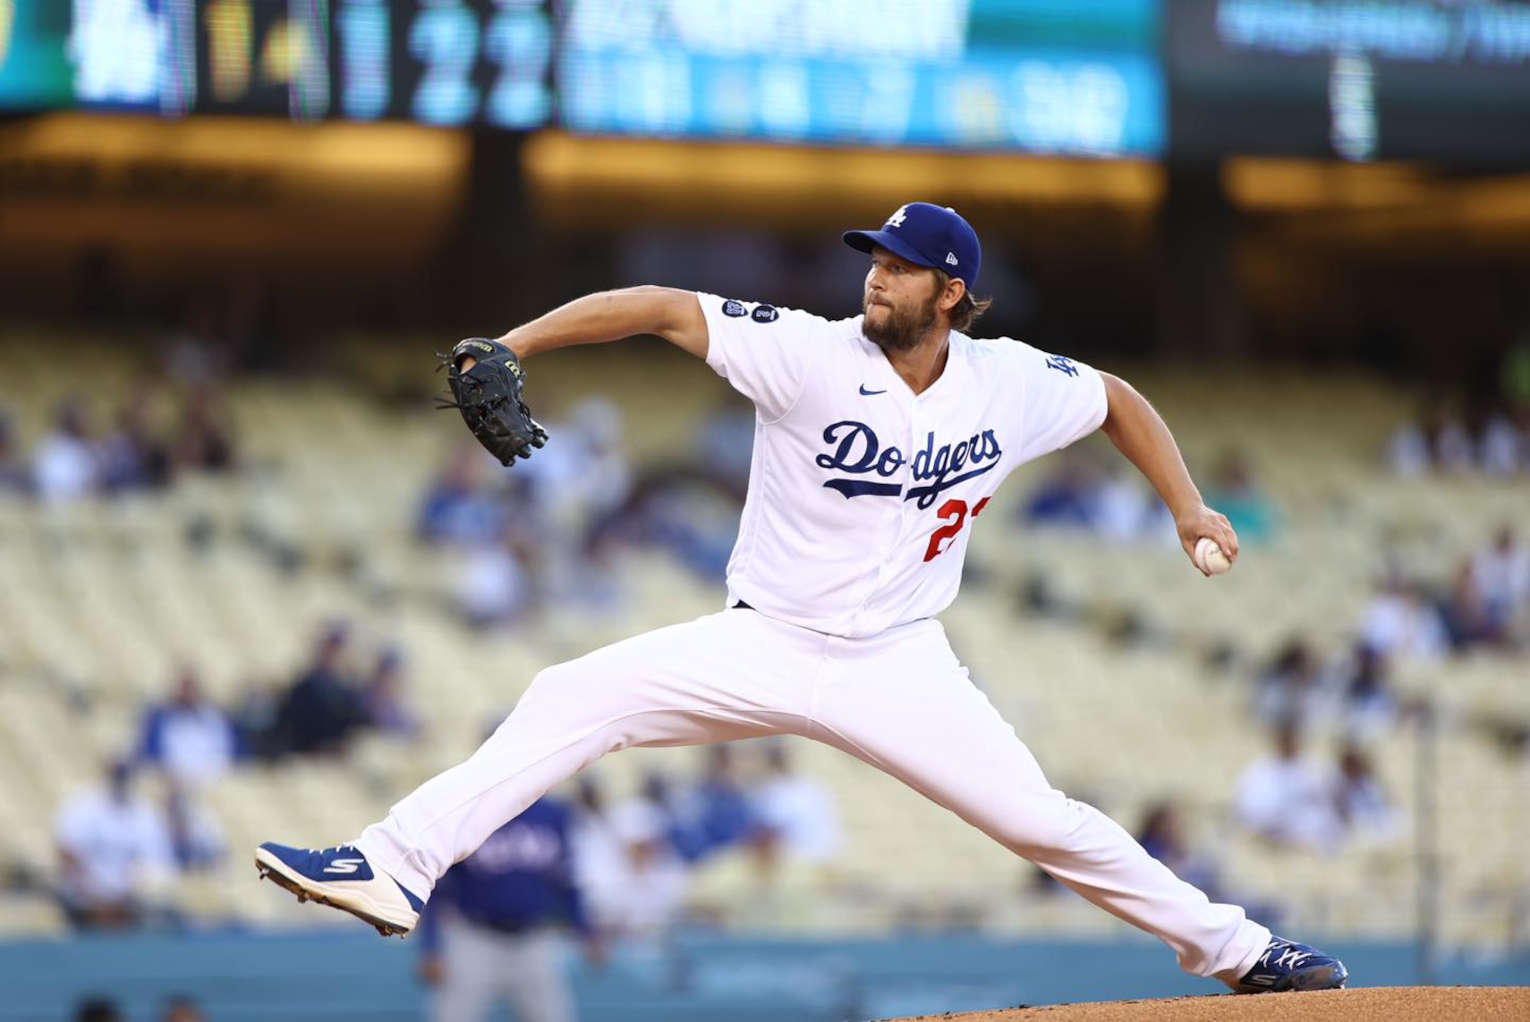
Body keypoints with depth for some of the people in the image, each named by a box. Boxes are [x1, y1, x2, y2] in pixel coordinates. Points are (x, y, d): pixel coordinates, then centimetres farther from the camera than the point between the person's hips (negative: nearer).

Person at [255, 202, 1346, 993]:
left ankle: (1231, 946, 13)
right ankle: (395, 867, -21)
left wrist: (1189, 505, 5)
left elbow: (1120, 399, 15)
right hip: (766, 648, -1)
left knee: (1043, 822, -5)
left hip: (899, 665, 1)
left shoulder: (1012, 385, -5)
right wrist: (513, 347, -30)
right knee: (573, 699, -19)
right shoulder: (812, 356, -14)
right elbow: (661, 307, -20)